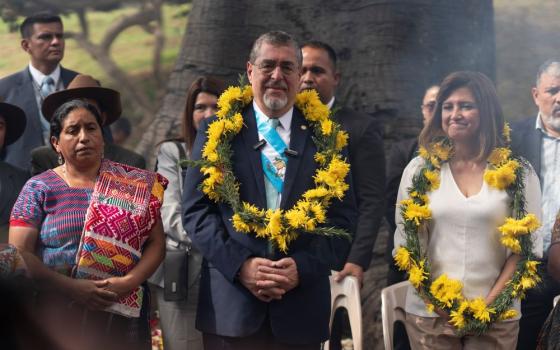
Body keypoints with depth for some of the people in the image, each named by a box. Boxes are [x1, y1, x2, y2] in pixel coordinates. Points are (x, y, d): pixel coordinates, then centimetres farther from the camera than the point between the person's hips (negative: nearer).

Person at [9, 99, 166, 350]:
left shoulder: (135, 185, 5)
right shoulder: (39, 189, 0)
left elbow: (156, 243, 2)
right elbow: (19, 252, -6)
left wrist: (129, 281, -15)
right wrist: (71, 287, -16)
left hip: (124, 312, 1)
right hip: (59, 313, -1)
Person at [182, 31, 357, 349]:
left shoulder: (325, 135, 7)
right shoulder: (218, 131, 5)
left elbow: (343, 217, 4)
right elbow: (196, 210, 0)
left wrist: (303, 267, -11)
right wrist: (239, 264, -12)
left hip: (302, 308, 1)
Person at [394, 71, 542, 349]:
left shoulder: (519, 173, 1)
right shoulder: (420, 170, 4)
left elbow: (527, 245, 0)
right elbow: (406, 242, 3)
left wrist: (490, 303, -10)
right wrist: (437, 303, -7)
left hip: (497, 317, -1)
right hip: (428, 314, 1)